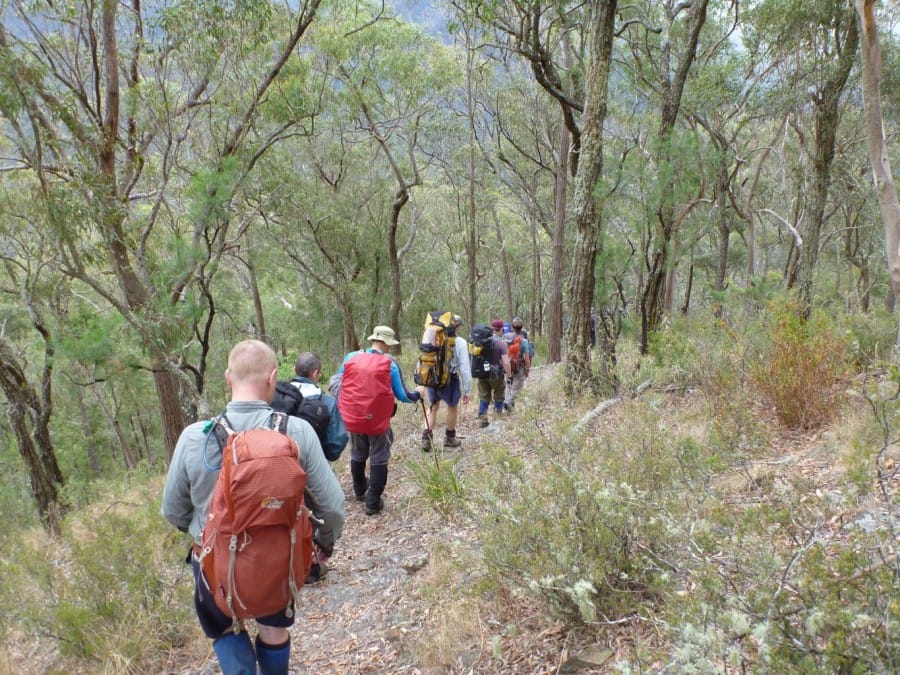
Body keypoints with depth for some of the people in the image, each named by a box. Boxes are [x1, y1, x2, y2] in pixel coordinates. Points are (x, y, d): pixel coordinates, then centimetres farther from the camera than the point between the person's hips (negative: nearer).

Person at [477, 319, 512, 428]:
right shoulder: (501, 342, -15)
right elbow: (506, 362, -20)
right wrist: (509, 376, -12)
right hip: (497, 374, -4)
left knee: (484, 397, 13)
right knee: (499, 397, 15)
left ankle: (482, 419, 10)